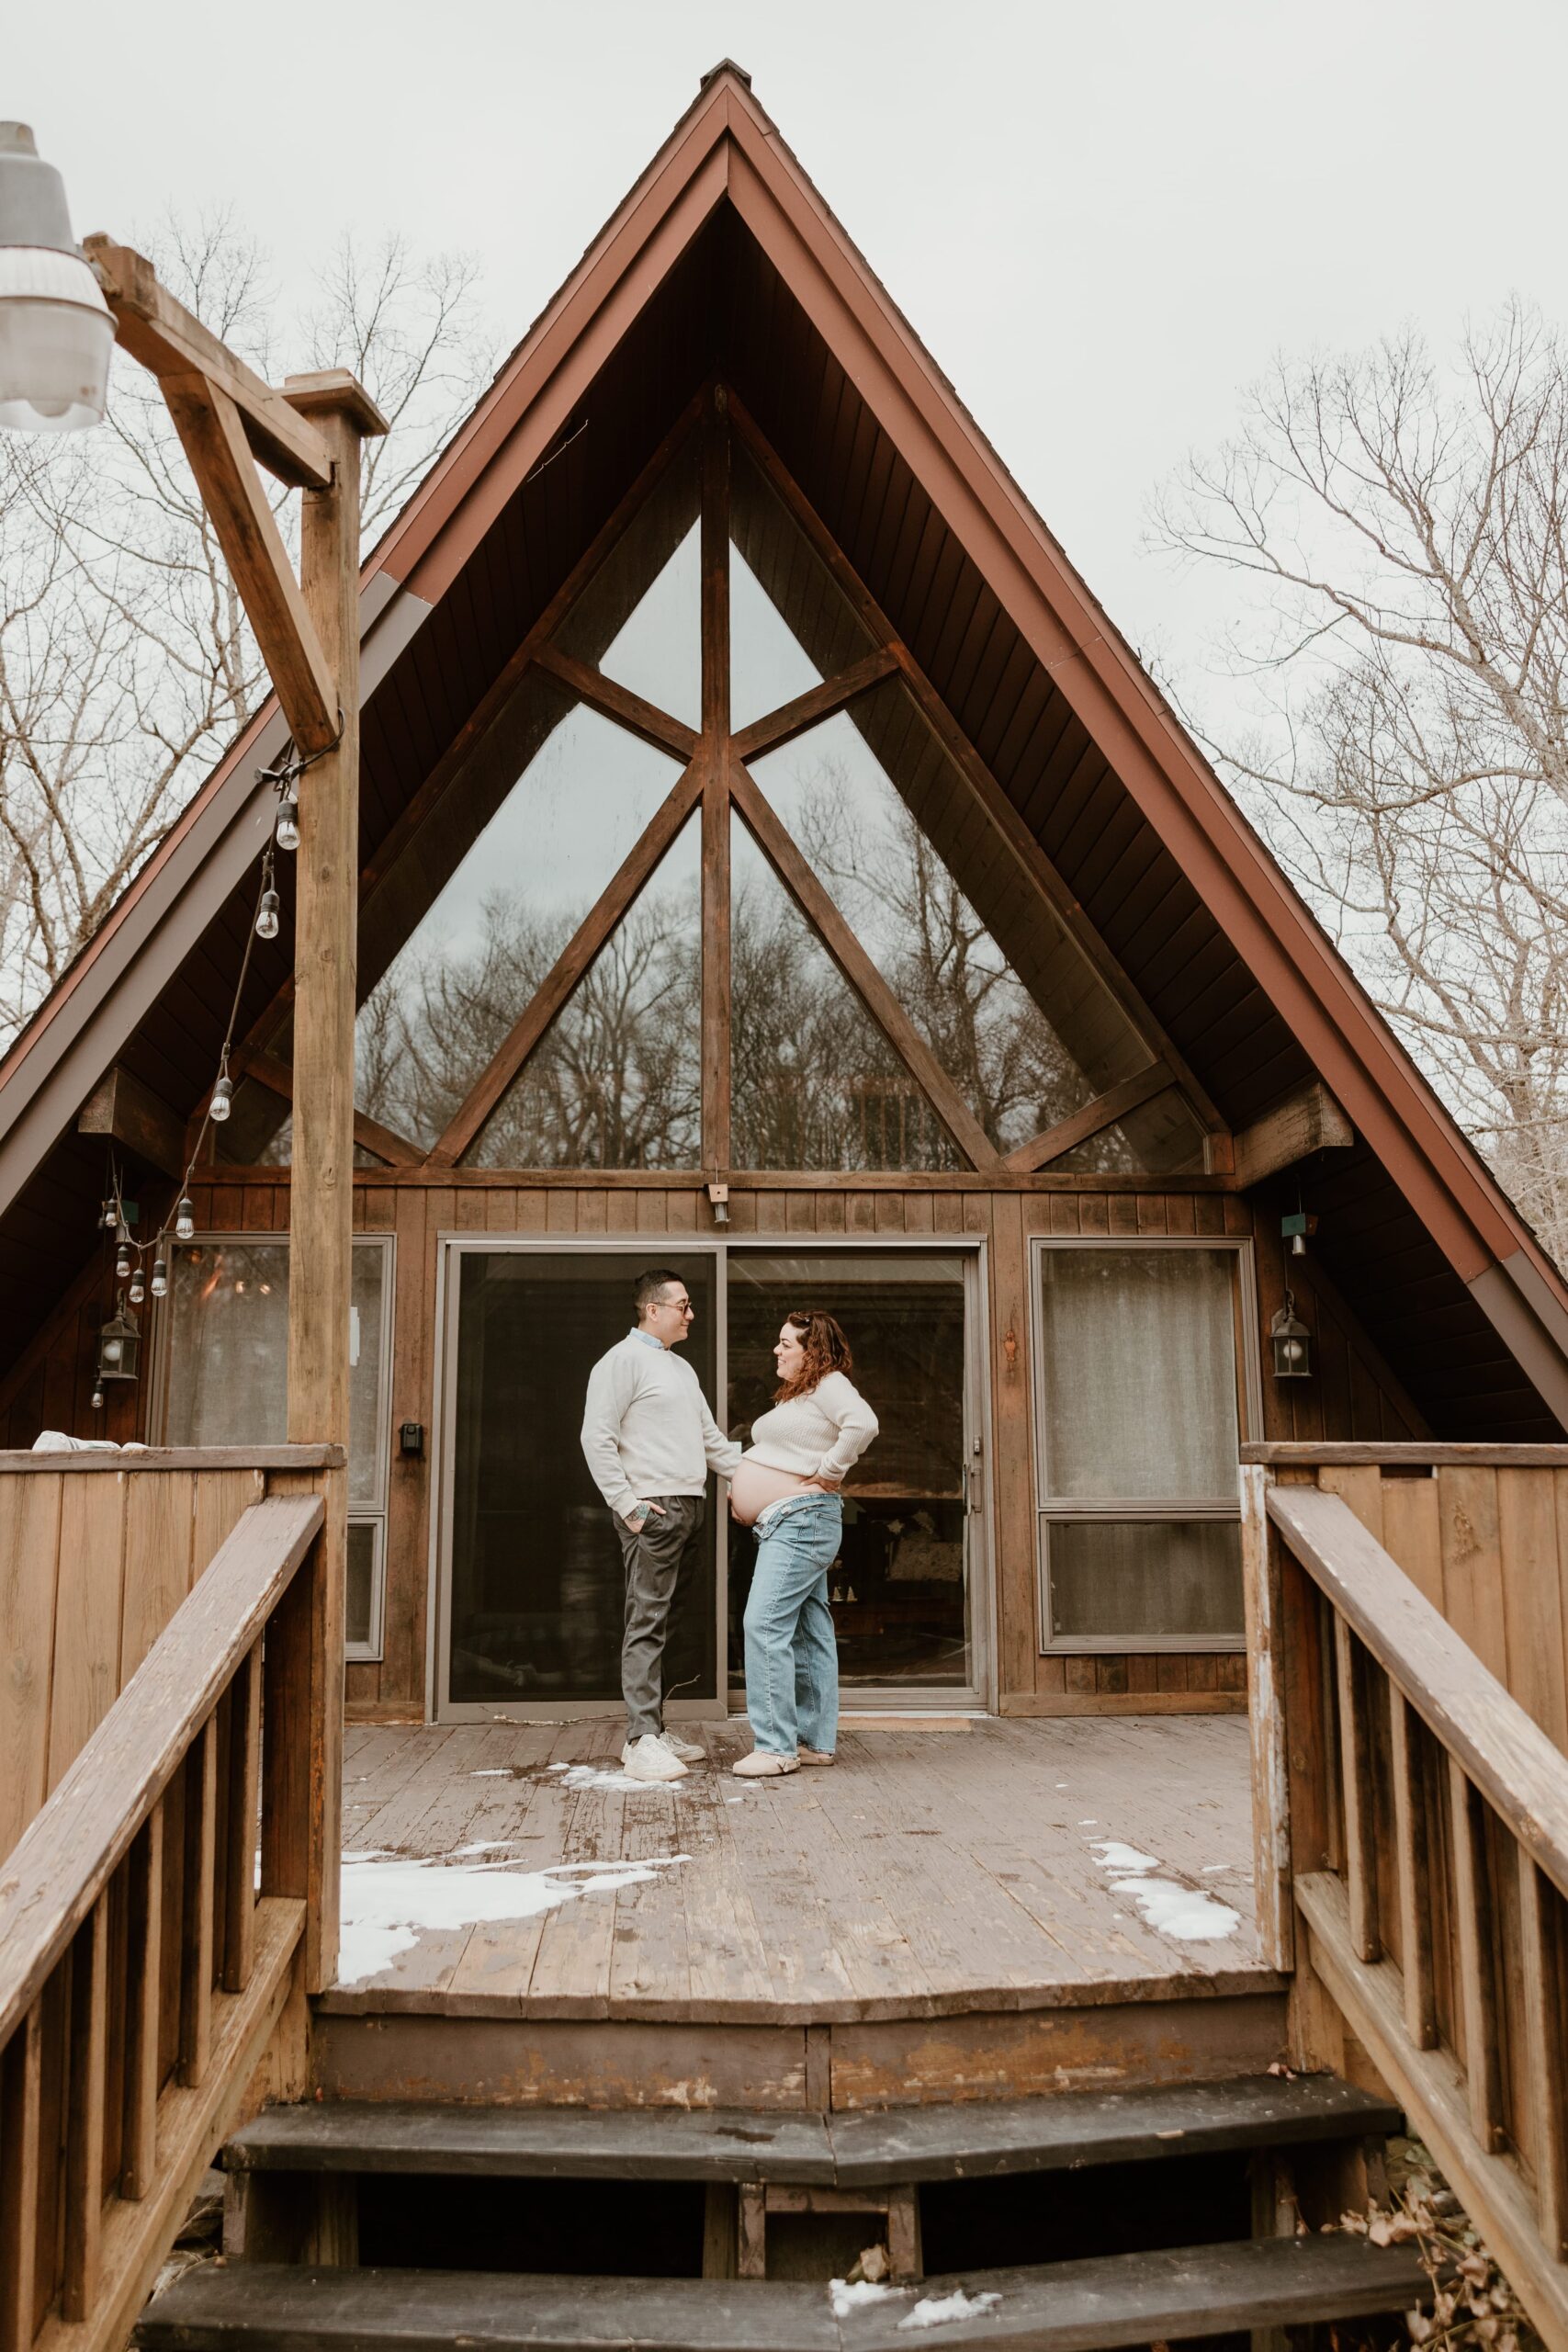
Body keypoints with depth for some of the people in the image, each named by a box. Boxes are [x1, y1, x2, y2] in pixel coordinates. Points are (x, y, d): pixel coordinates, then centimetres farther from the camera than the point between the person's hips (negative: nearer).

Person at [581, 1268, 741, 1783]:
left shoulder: (682, 1369, 22)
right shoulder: (624, 1360, -5)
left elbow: (712, 1439, 27)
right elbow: (597, 1438, -12)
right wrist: (627, 1505, -16)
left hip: (688, 1508, 8)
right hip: (652, 1510, -8)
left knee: (660, 1624, 11)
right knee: (647, 1624, -9)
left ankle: (652, 1730, 16)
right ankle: (642, 1740, -8)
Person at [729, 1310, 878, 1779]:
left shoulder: (829, 1385, -11)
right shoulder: (795, 1395, 20)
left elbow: (863, 1424, -29)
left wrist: (828, 1472, -20)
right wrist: (744, 1492, 12)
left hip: (802, 1519, -10)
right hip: (783, 1524, 10)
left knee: (765, 1624, -14)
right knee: (808, 1631, 11)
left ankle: (776, 1746, -12)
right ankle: (816, 1740, 17)